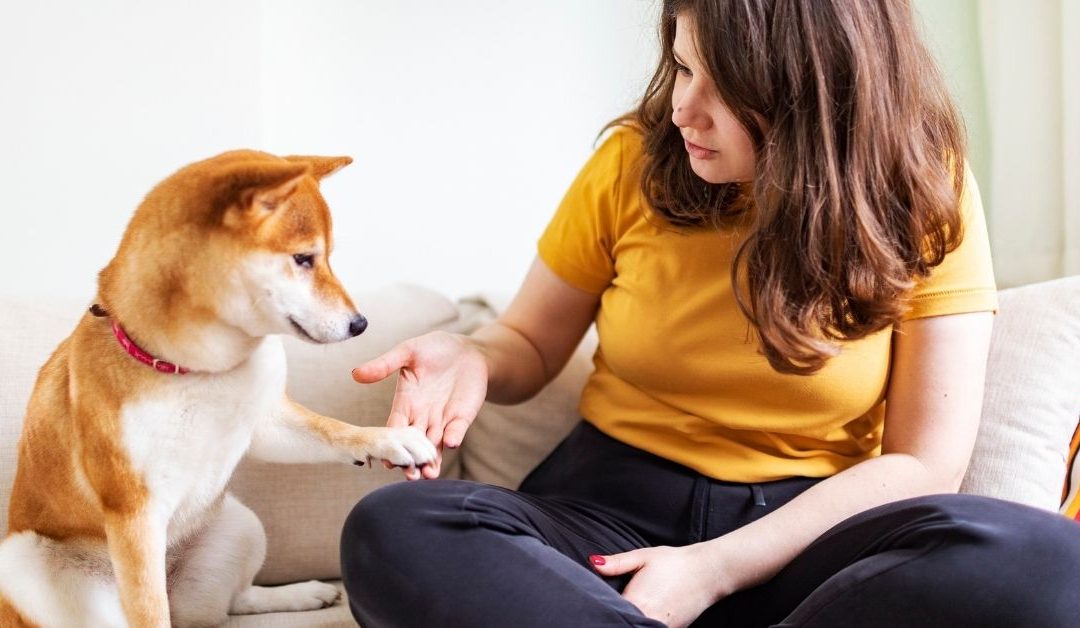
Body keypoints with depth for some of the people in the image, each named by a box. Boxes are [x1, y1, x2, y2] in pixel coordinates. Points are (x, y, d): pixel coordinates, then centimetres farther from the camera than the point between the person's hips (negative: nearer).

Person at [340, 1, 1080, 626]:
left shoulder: (923, 196, -5)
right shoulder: (634, 162, -1)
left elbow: (923, 462, -7)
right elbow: (529, 343, 11)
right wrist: (470, 359, -14)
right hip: (612, 507, 1)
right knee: (392, 533, -30)